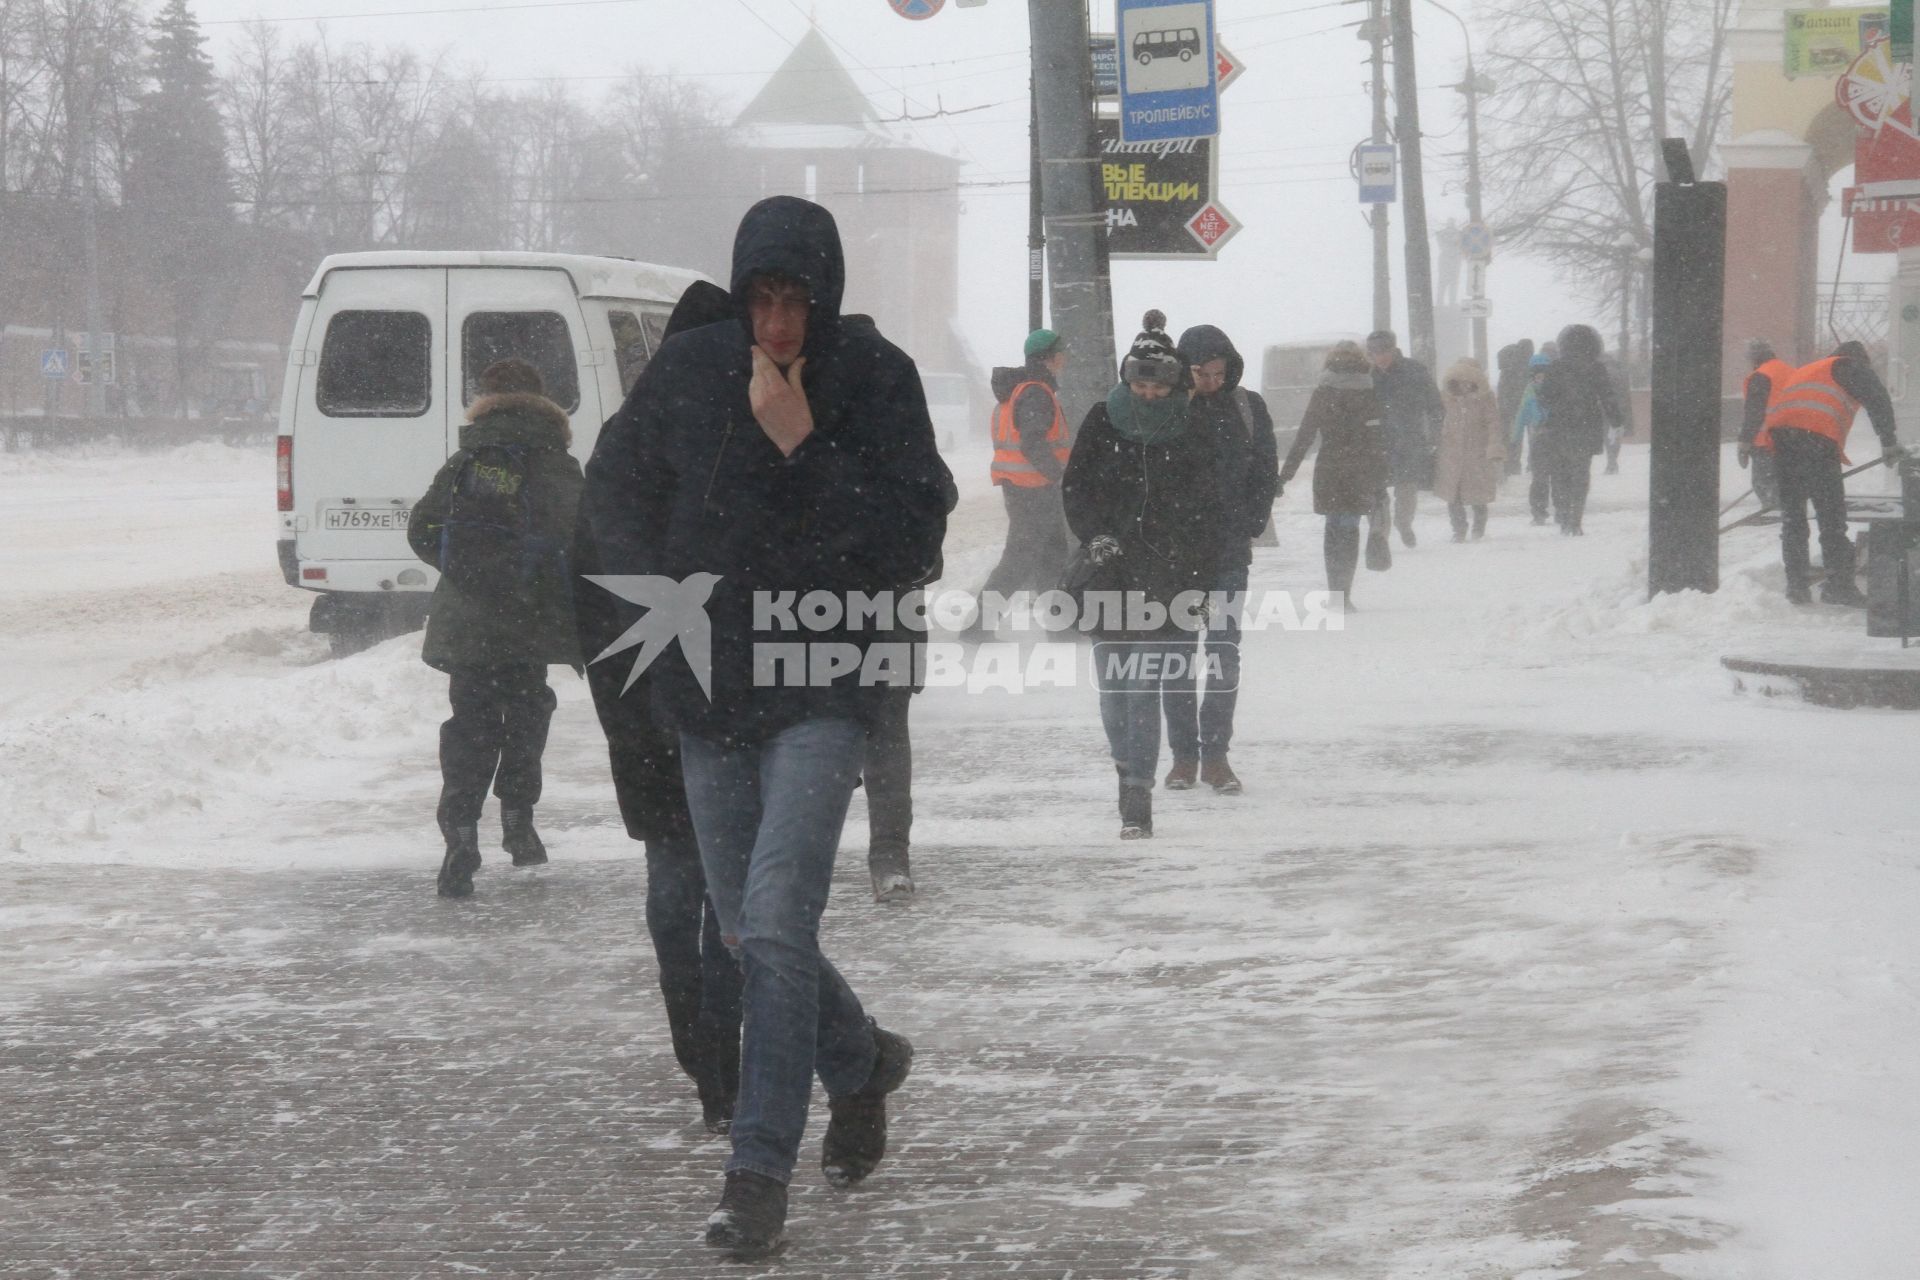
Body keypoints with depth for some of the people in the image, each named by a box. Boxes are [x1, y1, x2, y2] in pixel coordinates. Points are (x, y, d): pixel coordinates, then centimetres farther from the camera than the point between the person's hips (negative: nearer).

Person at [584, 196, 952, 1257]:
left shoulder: (874, 380, -7)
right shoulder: (690, 370, -1)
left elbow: (913, 541, -12)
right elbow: (615, 487, 13)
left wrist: (806, 448, -20)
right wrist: (662, 596, 1)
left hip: (822, 693, -4)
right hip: (707, 691, 4)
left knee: (776, 921, -16)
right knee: (746, 931, 13)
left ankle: (759, 1172, -11)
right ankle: (859, 1062, 41)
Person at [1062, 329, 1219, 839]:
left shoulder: (1191, 433, 4)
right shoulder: (1102, 423, 6)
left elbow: (1205, 510, 6)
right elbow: (1075, 488, 8)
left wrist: (1198, 578, 0)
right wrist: (1095, 534, -9)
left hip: (1165, 577, -2)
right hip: (1109, 570, 2)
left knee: (1143, 687, -10)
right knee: (1111, 684, 3)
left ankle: (1137, 796, -9)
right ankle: (1128, 768, 27)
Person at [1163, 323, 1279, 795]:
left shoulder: (1248, 408, 3)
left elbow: (1266, 472, 10)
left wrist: (1249, 527, 1)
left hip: (1228, 549, 1)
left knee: (1224, 652, 0)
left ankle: (1216, 755, 7)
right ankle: (1183, 755, 10)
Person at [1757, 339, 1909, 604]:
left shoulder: (1802, 372, 38)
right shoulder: (1852, 368, 18)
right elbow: (1877, 400, 1)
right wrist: (1889, 442, 0)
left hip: (1777, 437, 6)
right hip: (1817, 440, -6)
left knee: (1792, 515, 14)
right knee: (1832, 515, -1)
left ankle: (1796, 583, 12)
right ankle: (1839, 584, -3)